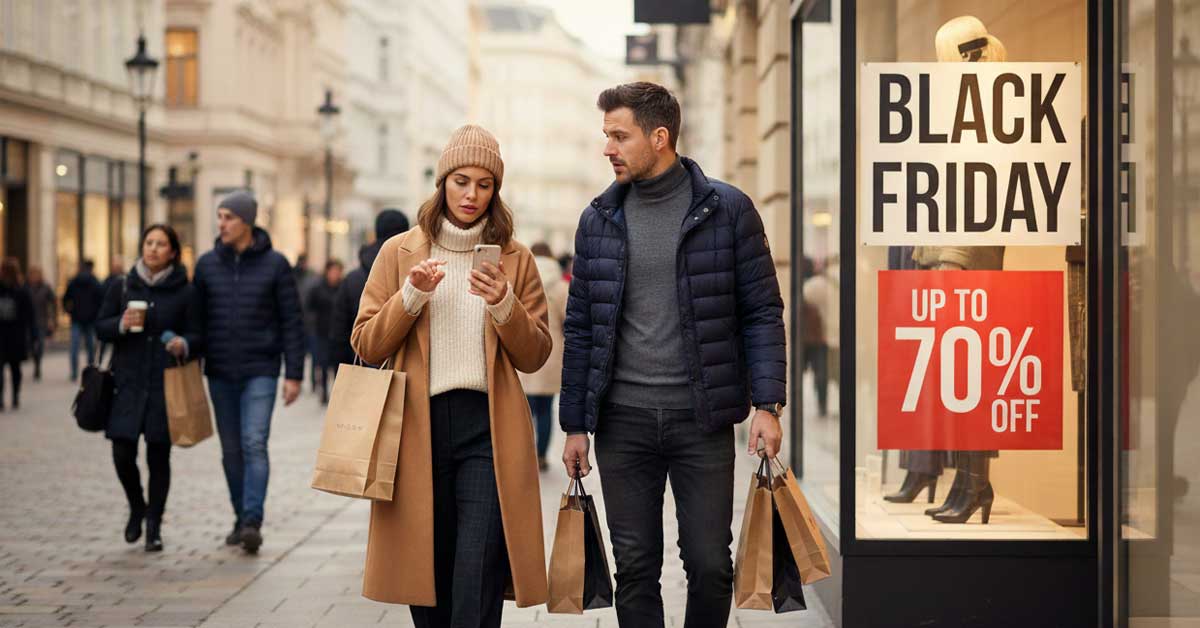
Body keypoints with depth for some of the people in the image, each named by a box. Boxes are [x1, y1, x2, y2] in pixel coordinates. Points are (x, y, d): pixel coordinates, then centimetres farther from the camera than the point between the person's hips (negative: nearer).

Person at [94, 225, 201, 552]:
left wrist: (184, 344, -20)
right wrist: (122, 324, -13)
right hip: (128, 381, 1)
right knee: (122, 454, -4)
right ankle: (137, 507, 25)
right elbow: (100, 328, 8)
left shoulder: (184, 291, 1)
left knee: (159, 456, 2)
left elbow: (198, 336, 2)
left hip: (167, 385, -1)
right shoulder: (122, 286, 6)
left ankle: (154, 525, 15)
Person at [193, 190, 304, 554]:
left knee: (254, 444, -15)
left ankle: (253, 522, -18)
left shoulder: (275, 265, -3)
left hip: (260, 371, -3)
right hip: (220, 373, 4)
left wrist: (294, 374, -7)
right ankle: (241, 519, 19)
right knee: (231, 450, 9)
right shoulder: (207, 264, 5)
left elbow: (291, 322, -3)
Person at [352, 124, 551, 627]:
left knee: (477, 587, -10)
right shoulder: (399, 252, 8)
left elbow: (535, 356, 6)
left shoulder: (514, 259, 9)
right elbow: (366, 345, 5)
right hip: (418, 425, 1)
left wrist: (504, 306, -11)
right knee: (426, 576, 6)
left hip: (488, 427, -1)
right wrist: (411, 297, -10)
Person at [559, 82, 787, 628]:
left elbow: (762, 311, -1)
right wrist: (575, 424, 7)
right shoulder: (598, 219, 6)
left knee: (710, 565, 2)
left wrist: (767, 404, -9)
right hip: (623, 423, 2)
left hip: (703, 419, -2)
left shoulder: (727, 209, -2)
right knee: (635, 567, 6)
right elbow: (580, 327, 10)